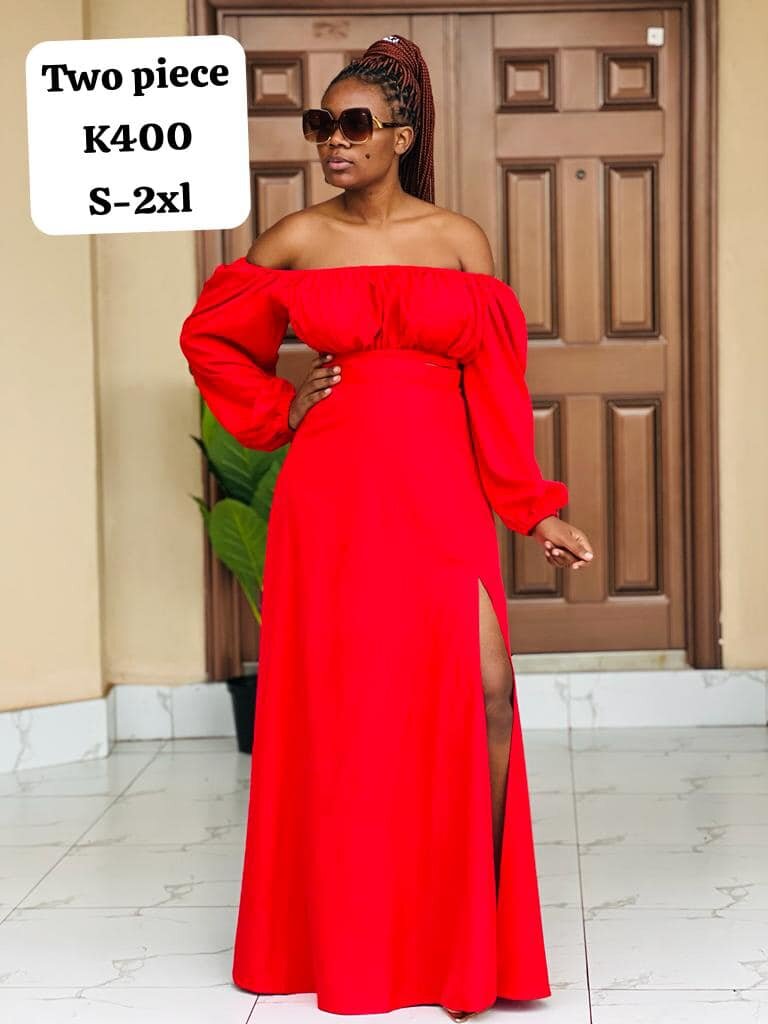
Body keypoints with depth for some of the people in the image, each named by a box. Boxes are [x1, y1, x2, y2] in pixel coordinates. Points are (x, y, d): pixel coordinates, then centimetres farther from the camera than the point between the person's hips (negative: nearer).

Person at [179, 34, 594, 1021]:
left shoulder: (458, 238, 5)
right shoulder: (295, 239, 6)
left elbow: (495, 383, 5)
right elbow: (209, 337, 19)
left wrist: (534, 510, 1)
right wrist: (276, 415, 7)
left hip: (439, 492, 0)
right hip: (331, 490, 1)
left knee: (485, 690, -13)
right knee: (340, 703, 3)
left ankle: (481, 928, 4)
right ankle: (346, 940, 18)